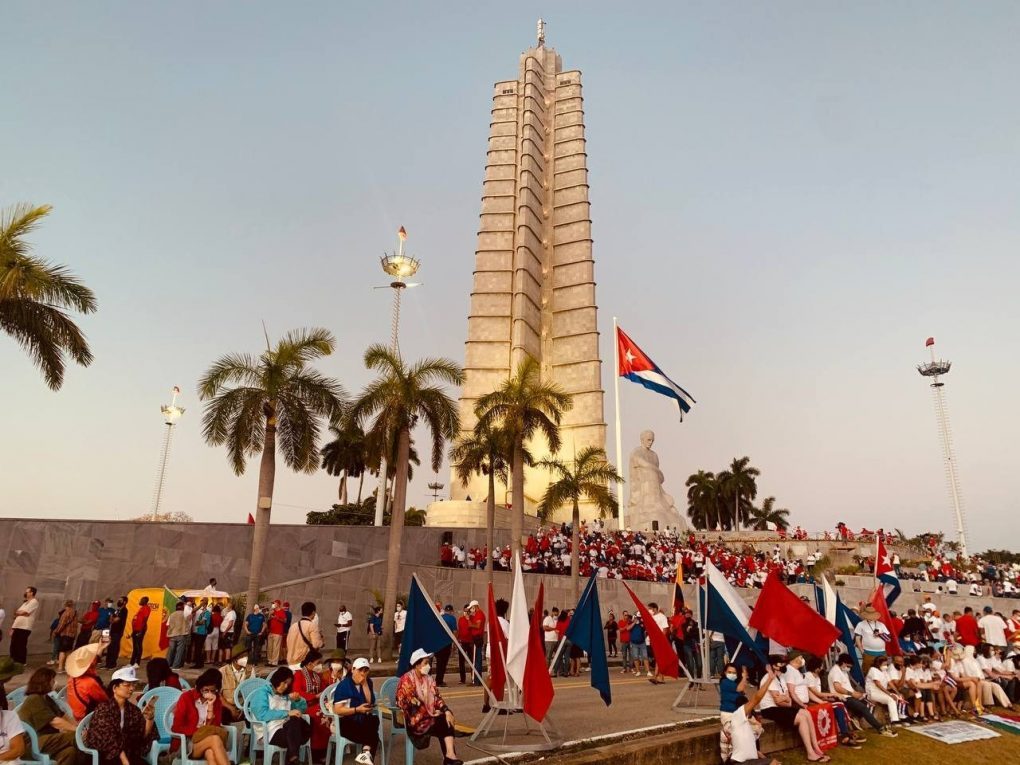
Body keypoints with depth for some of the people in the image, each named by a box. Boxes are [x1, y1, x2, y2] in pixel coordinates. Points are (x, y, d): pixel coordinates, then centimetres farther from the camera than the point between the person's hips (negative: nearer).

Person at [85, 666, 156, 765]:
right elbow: (108, 739, -12)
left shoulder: (134, 710, 10)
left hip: (129, 755, 4)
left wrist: (149, 719, -17)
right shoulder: (103, 709, -4)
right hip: (106, 755, -4)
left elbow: (144, 736, 2)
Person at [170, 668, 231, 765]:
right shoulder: (186, 697, -4)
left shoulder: (217, 701, 6)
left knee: (211, 752, -36)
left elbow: (215, 727, -2)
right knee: (215, 739, -35)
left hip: (207, 741, 3)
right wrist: (199, 730, -16)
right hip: (187, 743, -3)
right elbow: (176, 727, -7)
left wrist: (210, 706, -13)